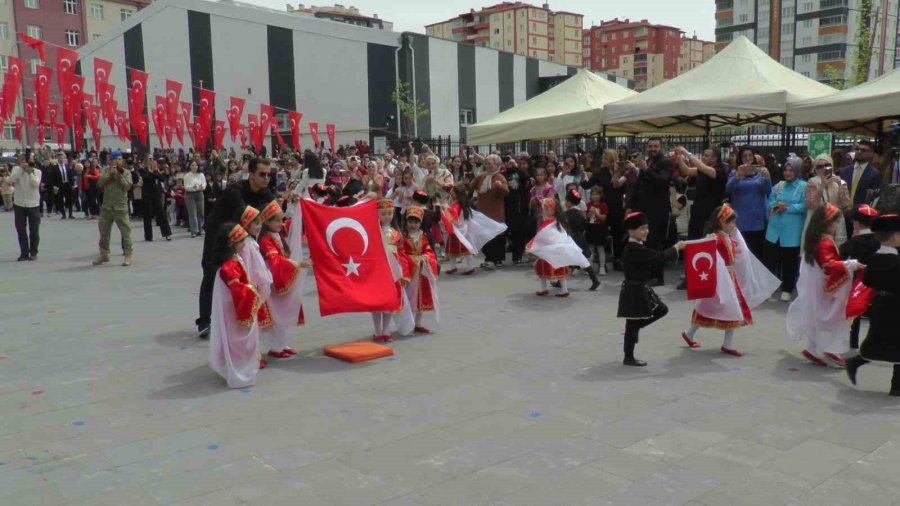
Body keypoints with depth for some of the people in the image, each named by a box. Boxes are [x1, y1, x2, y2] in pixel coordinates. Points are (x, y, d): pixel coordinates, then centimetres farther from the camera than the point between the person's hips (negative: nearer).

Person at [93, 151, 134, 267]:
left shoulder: (126, 172, 0)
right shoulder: (105, 170, 5)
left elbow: (128, 186, -13)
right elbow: (100, 183, -8)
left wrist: (119, 176, -20)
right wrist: (110, 174, -16)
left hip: (121, 207, -3)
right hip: (106, 206, 3)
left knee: (125, 231, -5)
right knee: (104, 231, 13)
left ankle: (128, 254, 2)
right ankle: (104, 254, 26)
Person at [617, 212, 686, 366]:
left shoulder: (635, 248, 8)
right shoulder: (635, 250, -24)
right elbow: (659, 258, -26)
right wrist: (676, 248, -14)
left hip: (639, 289, 10)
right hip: (634, 292, -10)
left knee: (662, 309, 17)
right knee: (633, 325, 2)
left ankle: (635, 326, 23)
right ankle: (629, 358, 14)